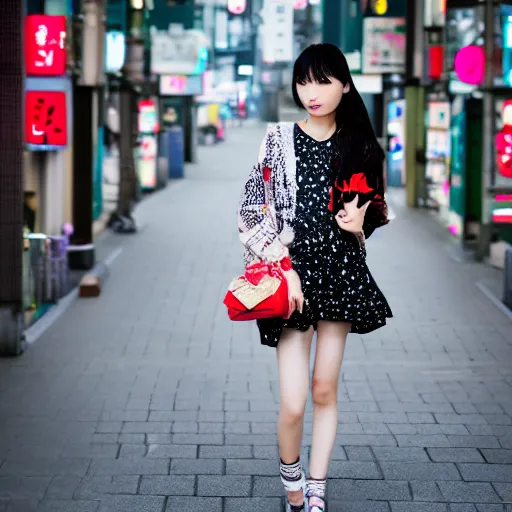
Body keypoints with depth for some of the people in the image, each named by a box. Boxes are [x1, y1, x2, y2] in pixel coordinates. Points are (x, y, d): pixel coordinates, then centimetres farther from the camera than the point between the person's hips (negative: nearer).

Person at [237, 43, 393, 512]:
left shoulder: (359, 146, 6)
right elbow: (255, 213, -6)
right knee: (294, 402, -7)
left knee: (325, 389, 8)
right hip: (293, 273, -3)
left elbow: (373, 210, 17)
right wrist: (284, 269, -14)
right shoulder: (280, 140, -2)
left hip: (341, 273, 3)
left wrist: (360, 223, -6)